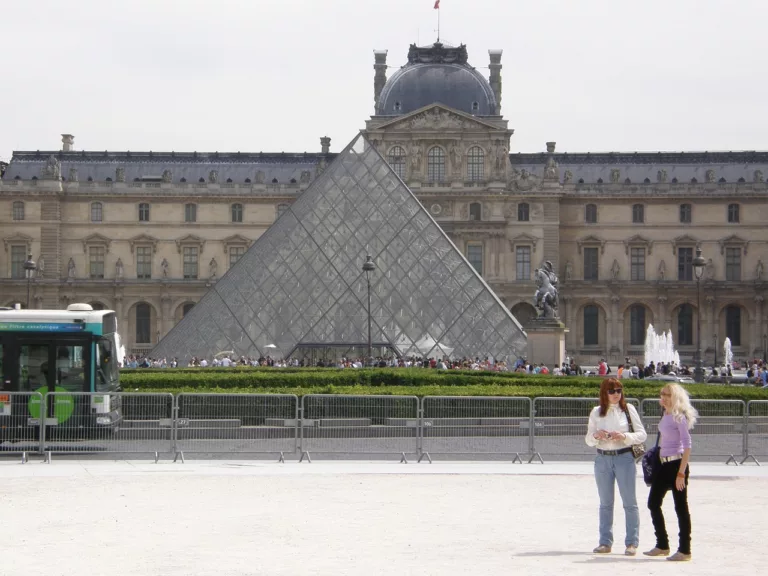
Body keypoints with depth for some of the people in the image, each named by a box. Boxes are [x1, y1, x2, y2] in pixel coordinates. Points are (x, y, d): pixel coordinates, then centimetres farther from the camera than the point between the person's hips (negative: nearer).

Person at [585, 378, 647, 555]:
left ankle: (632, 543, 2)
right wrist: (596, 435, -14)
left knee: (629, 502, -2)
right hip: (603, 459, 3)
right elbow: (588, 440, 8)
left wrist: (624, 436, -17)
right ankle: (605, 542, 15)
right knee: (605, 503, 9)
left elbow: (642, 434, -1)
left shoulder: (628, 409, 0)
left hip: (624, 458, -3)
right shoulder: (596, 412, 6)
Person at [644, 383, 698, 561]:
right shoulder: (666, 415, 11)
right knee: (653, 503, 12)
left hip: (677, 464, -9)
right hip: (664, 464, 9)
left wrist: (681, 472, -20)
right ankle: (662, 545, 23)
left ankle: (685, 550, 4)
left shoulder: (679, 417, -14)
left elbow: (687, 445, -17)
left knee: (680, 507, -3)